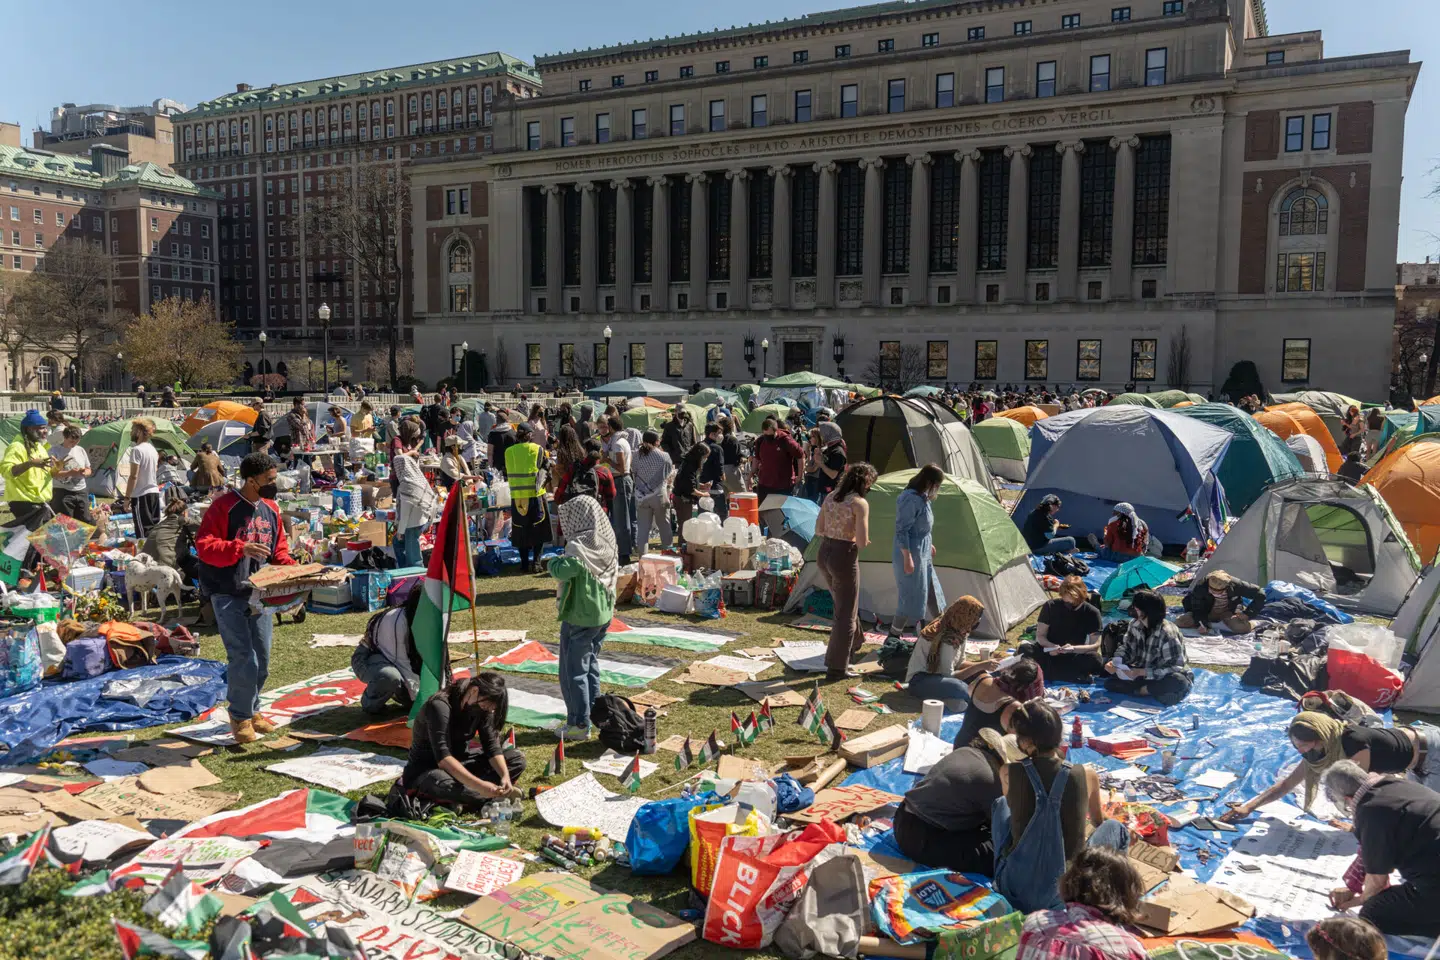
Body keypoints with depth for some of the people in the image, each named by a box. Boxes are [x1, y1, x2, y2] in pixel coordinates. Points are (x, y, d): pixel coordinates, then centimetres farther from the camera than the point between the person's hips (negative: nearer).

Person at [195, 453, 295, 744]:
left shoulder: (271, 509, 9)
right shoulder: (224, 506, -11)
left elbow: (279, 551, 17)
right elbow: (203, 546, -16)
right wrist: (241, 548, -28)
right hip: (229, 596, -6)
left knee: (262, 661, 11)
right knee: (243, 660, -10)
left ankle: (251, 710, 29)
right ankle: (240, 716, 9)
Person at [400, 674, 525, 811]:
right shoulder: (440, 706, -28)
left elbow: (492, 746, -9)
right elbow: (443, 758, -36)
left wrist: (505, 776, -28)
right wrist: (479, 785, -45)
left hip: (460, 763, 7)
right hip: (426, 769, -7)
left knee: (517, 758, -11)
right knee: (441, 783, -43)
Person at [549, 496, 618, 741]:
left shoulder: (579, 547, -23)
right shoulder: (607, 543, 1)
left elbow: (562, 572, -35)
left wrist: (554, 561, -14)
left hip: (579, 617, -8)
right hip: (603, 614, 8)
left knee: (573, 671, 2)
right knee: (591, 664, 21)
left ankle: (579, 724, 5)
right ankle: (592, 712, 30)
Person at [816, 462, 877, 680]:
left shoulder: (831, 497, 7)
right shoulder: (860, 503, -15)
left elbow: (819, 530, 12)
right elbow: (862, 542, -19)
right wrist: (859, 541, 3)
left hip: (824, 554, 7)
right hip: (844, 558, -7)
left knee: (845, 605, 29)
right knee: (845, 614, 6)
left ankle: (853, 643, 48)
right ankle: (837, 668, 12)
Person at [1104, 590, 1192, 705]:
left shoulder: (1167, 634, -26)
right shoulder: (1135, 624, -7)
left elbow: (1175, 667, -27)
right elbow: (1126, 648, 2)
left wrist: (1142, 672, -34)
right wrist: (1115, 663, -20)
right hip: (1142, 674, 6)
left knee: (1179, 683, -40)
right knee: (1110, 682, -12)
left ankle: (1142, 690, -17)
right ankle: (1157, 691, -19)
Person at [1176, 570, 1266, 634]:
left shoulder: (1234, 585, -31)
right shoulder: (1200, 587, -32)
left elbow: (1260, 594, -19)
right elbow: (1197, 609, -17)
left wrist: (1247, 614, -20)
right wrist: (1201, 623, -34)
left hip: (1228, 613, 0)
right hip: (1207, 613, 0)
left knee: (1243, 627, -31)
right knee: (1180, 621, -22)